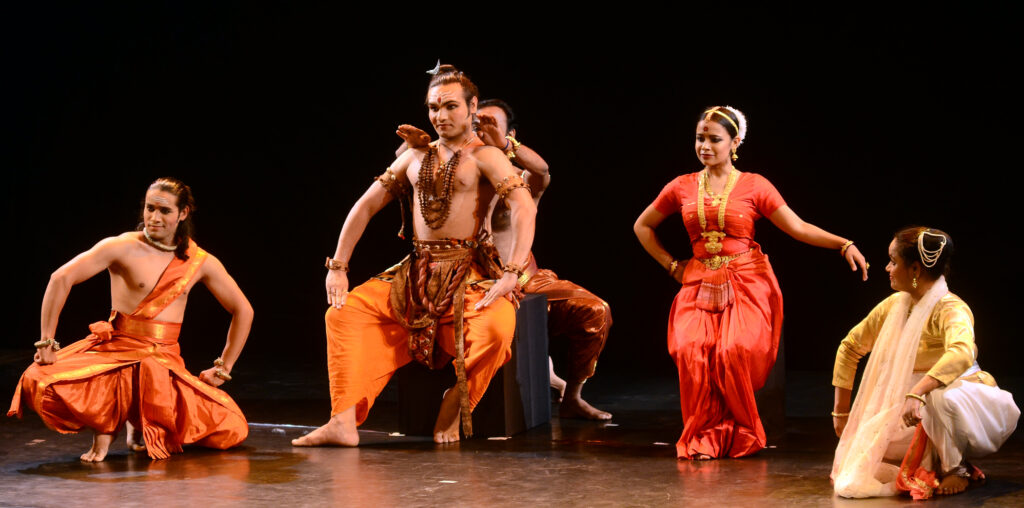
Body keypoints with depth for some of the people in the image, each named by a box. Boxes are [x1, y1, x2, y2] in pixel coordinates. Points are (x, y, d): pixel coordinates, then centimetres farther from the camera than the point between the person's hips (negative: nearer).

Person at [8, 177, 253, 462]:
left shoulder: (201, 263, 5)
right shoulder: (123, 248, -5)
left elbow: (243, 311, 14)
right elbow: (61, 279, -12)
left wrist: (224, 367, 10)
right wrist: (46, 342, -15)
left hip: (166, 359, 3)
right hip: (116, 350, -3)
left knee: (233, 431, -17)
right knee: (39, 382, -32)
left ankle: (140, 424, 12)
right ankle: (105, 425, 2)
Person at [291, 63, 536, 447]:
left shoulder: (485, 158, -2)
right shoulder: (415, 158, 16)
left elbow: (525, 209, -16)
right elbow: (365, 207, 17)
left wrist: (511, 274, -28)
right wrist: (338, 267, 8)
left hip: (466, 273, -5)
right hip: (415, 273, 5)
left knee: (497, 326, -34)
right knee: (343, 312, -9)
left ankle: (457, 402, -6)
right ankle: (344, 422, -19)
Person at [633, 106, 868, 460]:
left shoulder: (754, 186, 2)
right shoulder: (682, 187, 9)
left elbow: (798, 228, -1)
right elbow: (642, 226, 22)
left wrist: (844, 245, -13)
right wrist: (671, 265, 13)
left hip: (747, 284, -2)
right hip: (699, 285, 2)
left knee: (734, 350, -28)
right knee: (691, 349, -25)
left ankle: (740, 434, -6)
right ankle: (703, 436, -11)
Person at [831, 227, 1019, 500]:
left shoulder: (951, 310, -22)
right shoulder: (894, 306, 0)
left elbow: (962, 354, -44)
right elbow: (850, 347, 12)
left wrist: (916, 394, -54)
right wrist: (841, 411, 11)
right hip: (921, 407, 7)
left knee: (939, 397, -41)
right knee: (866, 445, -11)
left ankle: (956, 467, -13)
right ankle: (936, 461, 12)